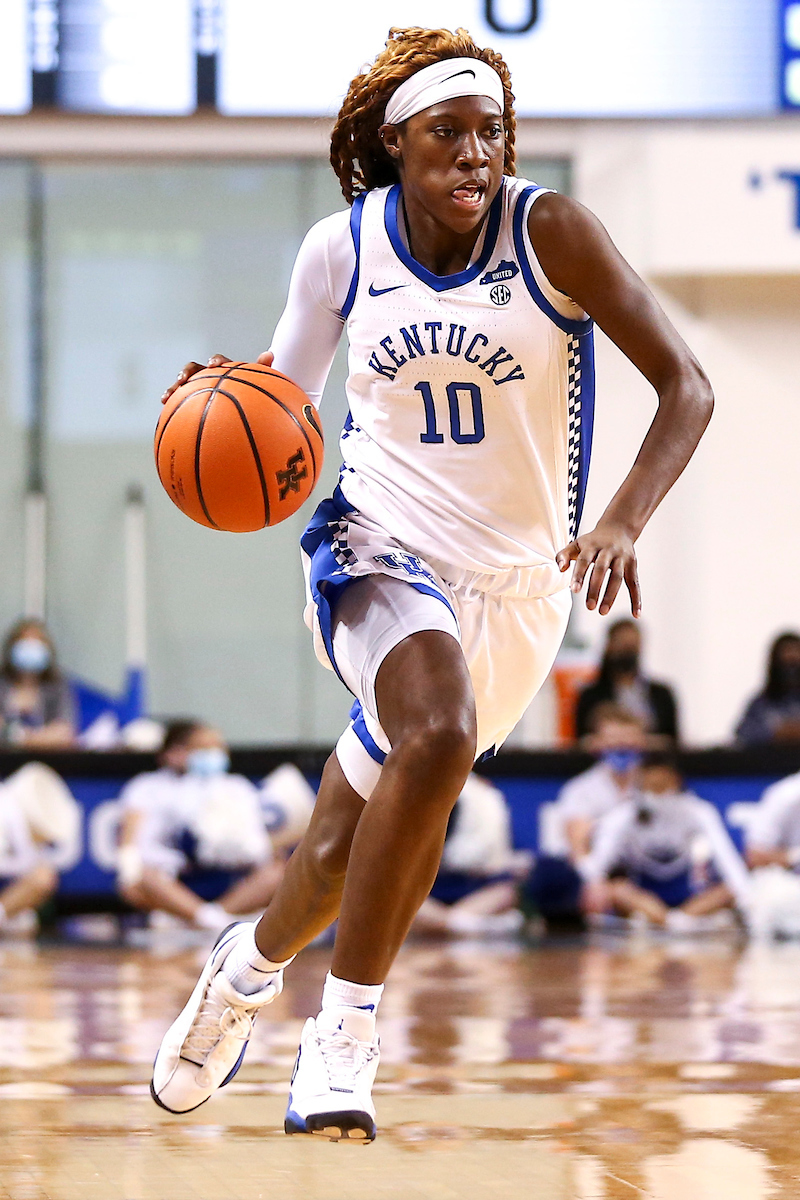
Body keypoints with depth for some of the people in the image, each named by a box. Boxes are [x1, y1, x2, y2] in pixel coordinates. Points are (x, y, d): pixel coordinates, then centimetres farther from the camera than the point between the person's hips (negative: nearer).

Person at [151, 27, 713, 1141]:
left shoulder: (552, 232, -12)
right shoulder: (342, 248, -5)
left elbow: (687, 387, -12)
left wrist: (623, 522, -28)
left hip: (517, 580, 1)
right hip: (383, 547, -1)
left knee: (346, 851, 6)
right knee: (439, 732, -33)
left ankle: (253, 963, 41)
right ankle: (347, 1030, -18)